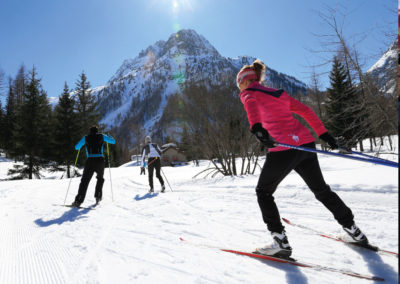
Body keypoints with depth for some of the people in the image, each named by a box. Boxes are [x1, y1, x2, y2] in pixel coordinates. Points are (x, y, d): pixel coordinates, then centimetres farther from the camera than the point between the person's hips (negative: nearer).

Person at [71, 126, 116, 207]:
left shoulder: (86, 138, 11)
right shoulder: (101, 136, 10)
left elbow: (77, 147, 19)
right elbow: (113, 141, 18)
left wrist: (83, 142, 38)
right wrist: (107, 137, 37)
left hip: (90, 161, 0)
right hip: (100, 160, 0)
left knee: (85, 181, 2)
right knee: (100, 179, 24)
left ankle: (78, 201, -8)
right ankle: (98, 196, 19)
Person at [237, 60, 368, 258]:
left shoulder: (248, 93, 5)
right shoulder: (278, 92, 23)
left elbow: (251, 107, -20)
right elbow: (305, 110, 19)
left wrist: (257, 128, -39)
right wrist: (323, 133, 22)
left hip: (283, 150, -6)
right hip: (306, 143, 7)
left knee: (263, 192, 14)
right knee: (321, 190, 24)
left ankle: (280, 241, 8)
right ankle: (354, 230, 34)